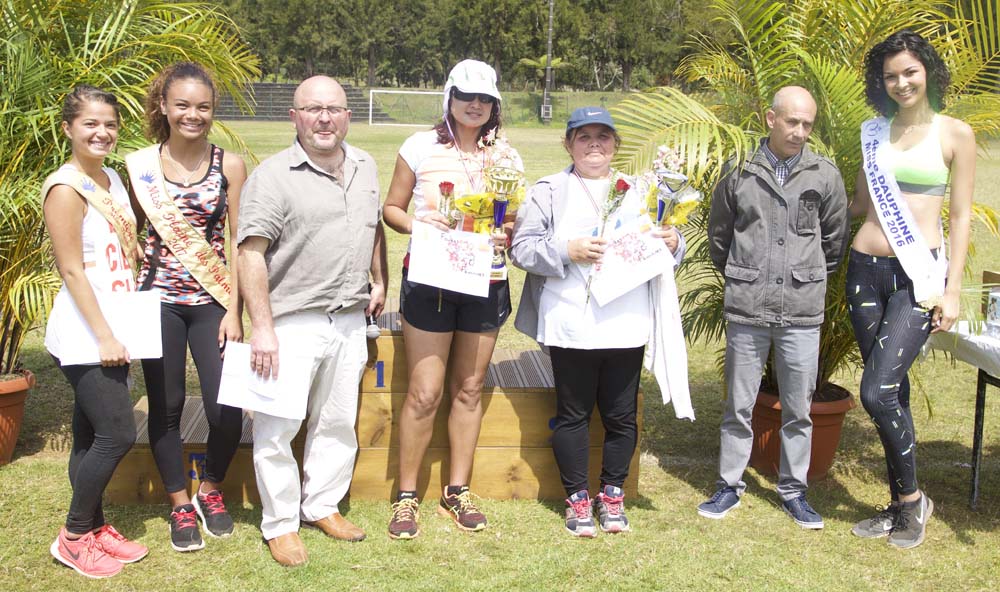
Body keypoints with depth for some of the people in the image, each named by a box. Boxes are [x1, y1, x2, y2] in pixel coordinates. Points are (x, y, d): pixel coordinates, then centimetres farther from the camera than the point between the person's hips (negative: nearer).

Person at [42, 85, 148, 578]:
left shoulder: (113, 178, 12)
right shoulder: (65, 188, -13)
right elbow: (71, 269, -17)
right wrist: (103, 336, -18)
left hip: (112, 328, 8)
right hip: (83, 333, -8)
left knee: (92, 435, 14)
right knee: (117, 434, -7)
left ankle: (95, 528, 24)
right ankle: (74, 536, 9)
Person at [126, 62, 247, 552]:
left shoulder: (229, 165, -1)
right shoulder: (138, 166, 1)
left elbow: (241, 243, -1)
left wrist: (234, 309, -6)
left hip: (212, 300, 0)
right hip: (158, 300, 1)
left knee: (227, 409, -6)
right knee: (166, 407, 8)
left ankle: (210, 490, 22)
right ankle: (180, 505, 27)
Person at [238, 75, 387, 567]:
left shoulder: (364, 167, 9)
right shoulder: (273, 175, -11)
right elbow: (251, 253, -15)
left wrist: (380, 283, 17)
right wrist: (261, 328, -20)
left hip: (349, 320, 6)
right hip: (292, 322, -6)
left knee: (338, 423, 15)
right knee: (277, 429, 2)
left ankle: (323, 506, 32)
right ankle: (280, 524, 17)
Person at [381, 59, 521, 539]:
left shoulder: (506, 158, 7)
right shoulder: (421, 147, 0)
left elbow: (518, 223, 12)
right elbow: (391, 208, 5)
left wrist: (506, 234, -10)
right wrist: (415, 225, -15)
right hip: (428, 280, -3)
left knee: (469, 388, 10)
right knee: (424, 392, -4)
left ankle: (457, 489, 24)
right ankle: (406, 496, 11)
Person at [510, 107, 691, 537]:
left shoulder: (636, 191, 14)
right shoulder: (549, 191, 3)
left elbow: (660, 240, 17)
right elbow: (522, 247, -5)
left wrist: (673, 243, -5)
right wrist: (566, 250, -18)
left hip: (626, 325, 3)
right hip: (571, 326, -3)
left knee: (621, 415, 9)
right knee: (573, 414, 7)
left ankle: (612, 494, 27)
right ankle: (577, 498, 22)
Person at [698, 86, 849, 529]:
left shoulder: (825, 175, 1)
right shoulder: (739, 173, 1)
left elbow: (835, 239, 12)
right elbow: (718, 235, 13)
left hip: (803, 312, 0)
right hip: (747, 310, 0)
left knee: (798, 408, 9)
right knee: (738, 405, 10)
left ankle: (794, 490, 24)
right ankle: (730, 485, 23)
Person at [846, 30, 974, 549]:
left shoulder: (954, 134, 0)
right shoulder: (875, 132, 11)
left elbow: (960, 217, -1)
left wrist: (952, 290, -6)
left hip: (919, 275, -4)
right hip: (867, 269, 4)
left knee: (877, 391, -14)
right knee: (891, 391, 9)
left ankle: (912, 497, 8)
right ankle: (900, 506, 22)